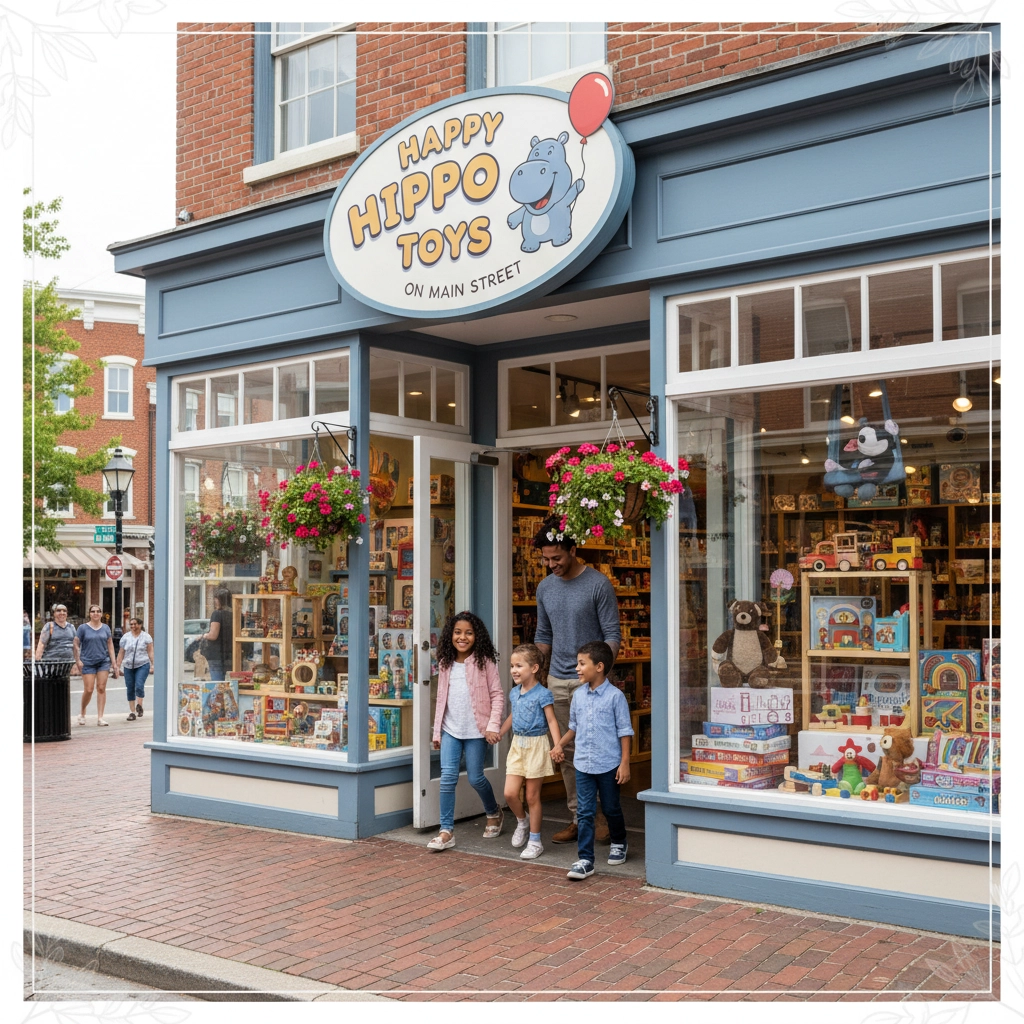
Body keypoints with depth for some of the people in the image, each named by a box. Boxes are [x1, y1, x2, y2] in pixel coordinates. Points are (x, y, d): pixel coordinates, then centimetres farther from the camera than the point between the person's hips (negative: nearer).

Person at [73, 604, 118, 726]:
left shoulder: (105, 628, 9)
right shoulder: (83, 628, 0)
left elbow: (110, 645, 11)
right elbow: (76, 645, 0)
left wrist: (114, 662, 7)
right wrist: (78, 661, -8)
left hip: (103, 661, 3)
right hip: (88, 663, -2)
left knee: (101, 688, -1)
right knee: (88, 690, -5)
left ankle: (100, 717, 2)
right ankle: (82, 714, 18)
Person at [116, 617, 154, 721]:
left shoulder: (146, 636, 2)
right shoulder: (125, 637, 9)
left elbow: (150, 652, 1)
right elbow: (121, 653, 10)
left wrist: (153, 665, -8)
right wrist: (118, 666, 5)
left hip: (143, 665, -3)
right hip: (128, 667, 3)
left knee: (139, 686, -19)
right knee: (130, 689, 4)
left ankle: (139, 706, -3)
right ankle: (132, 712, 10)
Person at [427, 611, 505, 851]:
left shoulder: (484, 662, -5)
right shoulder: (445, 664, 8)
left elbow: (497, 695, -6)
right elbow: (441, 698, 13)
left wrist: (493, 725, -14)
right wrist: (437, 730, 13)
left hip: (476, 730, -3)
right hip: (450, 729, 3)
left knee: (475, 778, 4)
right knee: (447, 778, -5)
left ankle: (494, 813, 33)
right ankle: (446, 831, 1)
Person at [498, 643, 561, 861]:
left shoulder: (542, 694, -12)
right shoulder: (514, 693, 8)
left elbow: (551, 721, -14)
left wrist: (558, 746, -25)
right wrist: (497, 734, 25)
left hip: (536, 746, -6)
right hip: (517, 745, 6)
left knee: (532, 796, 2)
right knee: (510, 793, -2)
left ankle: (535, 841, 15)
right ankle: (522, 822, 27)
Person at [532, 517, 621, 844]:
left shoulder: (599, 584, -7)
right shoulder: (545, 587, 10)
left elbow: (612, 635, -7)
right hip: (557, 681, 6)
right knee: (566, 752, 8)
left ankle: (607, 816, 10)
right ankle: (578, 818, 17)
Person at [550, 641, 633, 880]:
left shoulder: (615, 696, -11)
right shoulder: (578, 695, 4)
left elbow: (624, 731, -8)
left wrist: (625, 762, -10)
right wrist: (560, 745, 7)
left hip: (608, 765, -4)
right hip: (583, 764, 4)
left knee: (611, 809, 14)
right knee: (585, 812, 0)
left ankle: (619, 843, 39)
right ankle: (585, 860, 2)